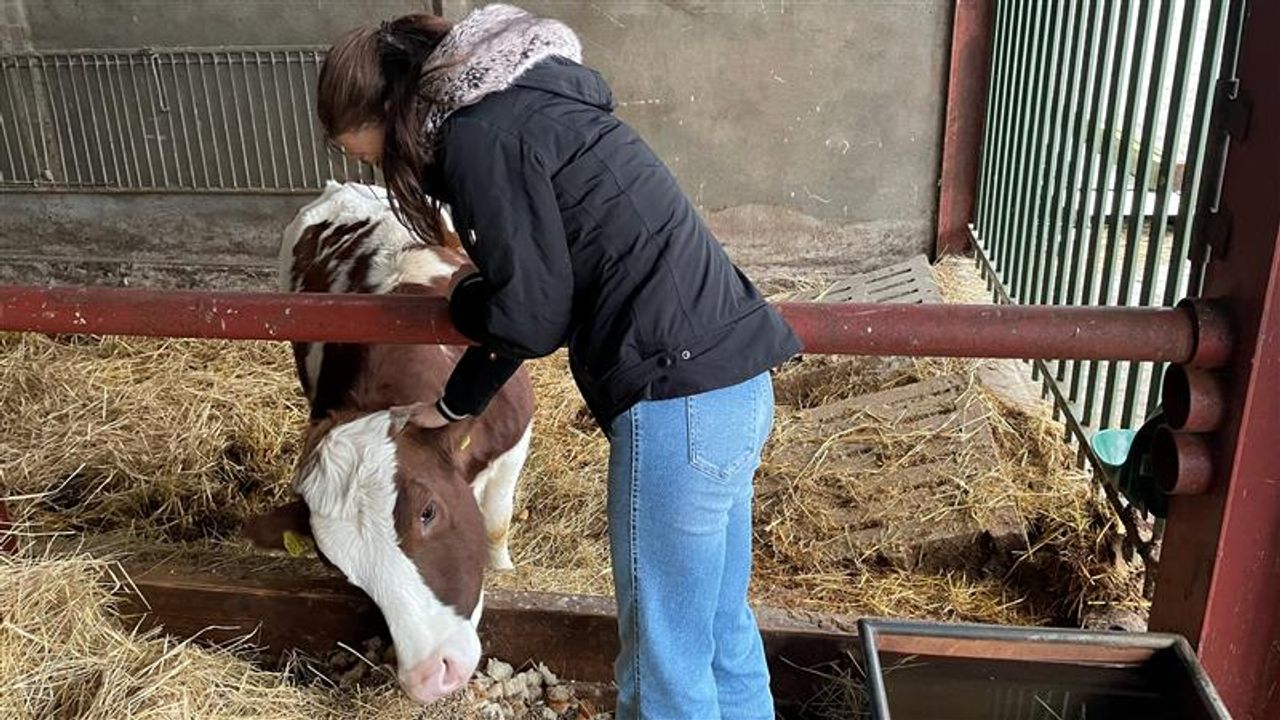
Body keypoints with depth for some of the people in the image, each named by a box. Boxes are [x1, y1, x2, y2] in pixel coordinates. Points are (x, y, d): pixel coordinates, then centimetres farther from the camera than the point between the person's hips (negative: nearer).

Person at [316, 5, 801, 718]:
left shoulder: (480, 134, -10)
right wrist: (453, 403, 35)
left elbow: (532, 317, -13)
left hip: (682, 399, -10)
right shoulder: (523, 104, 20)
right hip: (731, 380, 10)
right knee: (721, 626, 23)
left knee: (665, 661, 7)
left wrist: (461, 297, 9)